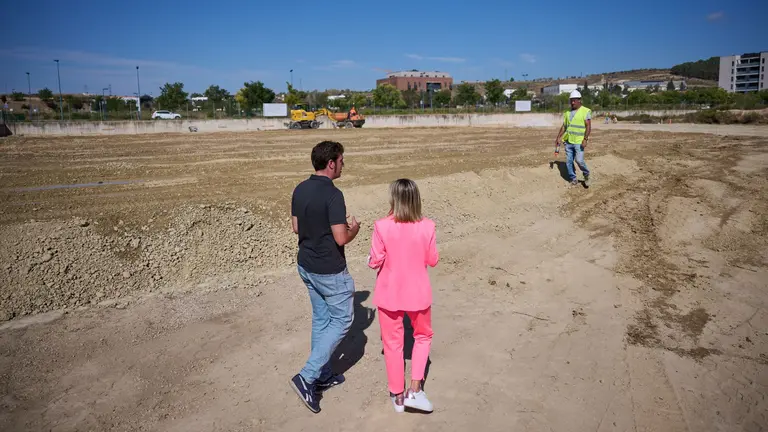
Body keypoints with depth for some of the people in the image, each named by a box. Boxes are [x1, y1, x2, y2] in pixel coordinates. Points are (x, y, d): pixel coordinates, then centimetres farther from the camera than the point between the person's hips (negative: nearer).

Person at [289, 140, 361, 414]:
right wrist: (354, 229, -3)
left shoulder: (300, 190, 2)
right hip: (329, 271, -8)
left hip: (306, 265, 8)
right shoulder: (333, 195, -23)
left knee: (321, 319, 20)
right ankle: (307, 377, 3)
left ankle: (323, 376, 31)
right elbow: (341, 238, -24)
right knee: (342, 320, 8)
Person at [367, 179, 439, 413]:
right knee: (423, 336, 25)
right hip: (417, 293, 1)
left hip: (389, 294, -1)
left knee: (393, 343, 17)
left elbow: (375, 262, -12)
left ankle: (397, 396, 29)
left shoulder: (382, 226, -18)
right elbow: (432, 260, -3)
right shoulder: (426, 227, -13)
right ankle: (414, 389, 17)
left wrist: (371, 258, 10)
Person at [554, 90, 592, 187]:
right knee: (569, 161, 4)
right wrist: (558, 138, 10)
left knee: (579, 160, -14)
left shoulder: (585, 111, -5)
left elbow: (588, 126, -10)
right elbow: (564, 126, 17)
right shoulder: (568, 112, 12)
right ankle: (573, 180, 16)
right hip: (568, 141, 6)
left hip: (579, 142, -6)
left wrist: (585, 139, -20)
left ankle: (586, 175, 12)